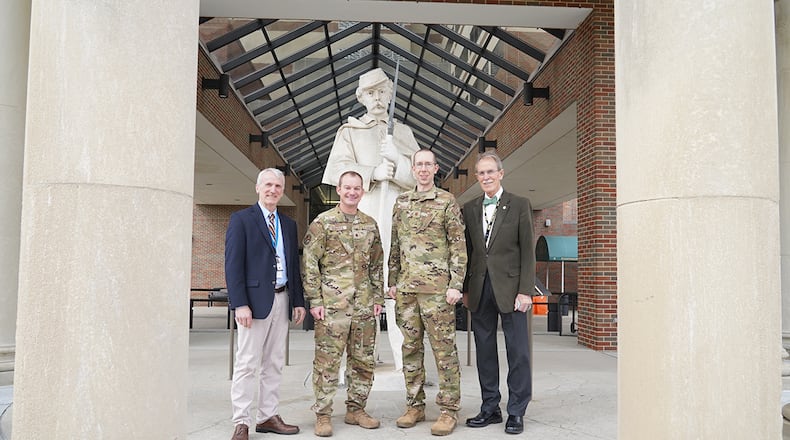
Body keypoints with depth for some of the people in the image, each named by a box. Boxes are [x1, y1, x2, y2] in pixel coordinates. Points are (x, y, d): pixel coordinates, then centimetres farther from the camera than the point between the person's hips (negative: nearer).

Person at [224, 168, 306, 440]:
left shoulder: (289, 225, 16)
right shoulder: (241, 219, -1)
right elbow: (233, 264, -8)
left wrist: (298, 301, 9)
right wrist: (240, 304, -16)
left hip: (282, 300, 6)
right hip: (255, 300, -6)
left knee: (274, 364, 11)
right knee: (247, 363, -2)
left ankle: (268, 417, 20)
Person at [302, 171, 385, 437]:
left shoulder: (370, 224, 12)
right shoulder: (322, 222, -2)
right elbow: (309, 264, -5)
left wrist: (378, 297, 10)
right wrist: (315, 301, -10)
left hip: (364, 305, 5)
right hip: (332, 304, -5)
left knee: (363, 360, 10)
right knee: (327, 360, -1)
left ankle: (356, 409, 24)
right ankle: (323, 415, 11)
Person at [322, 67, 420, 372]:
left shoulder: (403, 133, 20)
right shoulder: (349, 131, 15)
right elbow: (341, 169, 0)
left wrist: (395, 159, -9)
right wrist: (373, 172, -14)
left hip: (397, 212, 1)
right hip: (361, 212, -1)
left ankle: (404, 359, -5)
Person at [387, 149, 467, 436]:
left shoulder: (447, 201, 0)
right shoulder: (401, 203, 14)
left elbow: (458, 246, -4)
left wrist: (456, 285, -11)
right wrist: (392, 281, 11)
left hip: (436, 286, -5)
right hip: (406, 287, 5)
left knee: (444, 348, -1)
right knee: (411, 348, 10)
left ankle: (449, 410, 8)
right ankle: (415, 406, 22)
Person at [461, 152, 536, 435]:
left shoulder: (519, 205, 2)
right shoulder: (469, 209, 12)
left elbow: (527, 251, -3)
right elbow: (467, 251, 12)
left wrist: (525, 290, -9)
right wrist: (465, 289, 7)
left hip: (509, 287, -3)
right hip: (480, 289, 4)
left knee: (518, 352, 1)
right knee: (485, 350, 9)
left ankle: (516, 412, 13)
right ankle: (490, 408, 21)